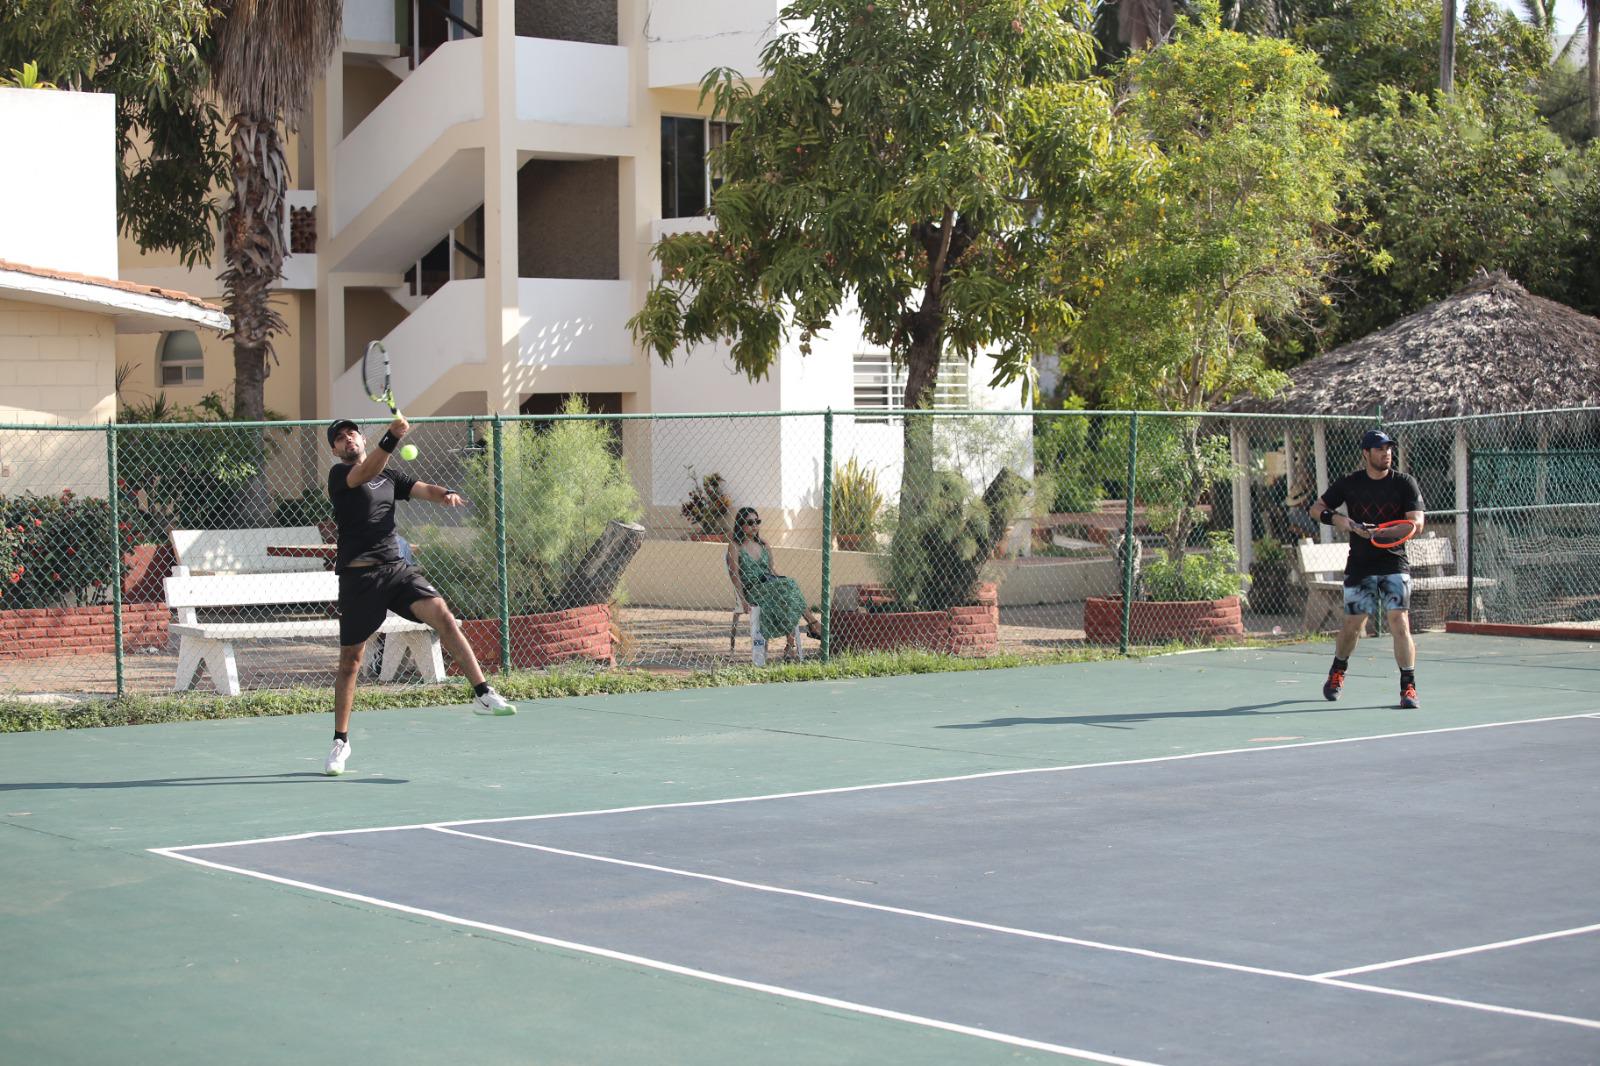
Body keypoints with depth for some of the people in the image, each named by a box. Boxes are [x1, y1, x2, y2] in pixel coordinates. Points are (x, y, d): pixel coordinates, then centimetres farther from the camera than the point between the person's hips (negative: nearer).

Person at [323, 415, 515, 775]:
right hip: (359, 576, -4)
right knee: (350, 661, 3)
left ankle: (483, 692, -23)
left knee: (441, 613, -20)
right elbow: (365, 474, -19)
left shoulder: (390, 477, 20)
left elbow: (422, 489, 6)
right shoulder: (339, 474, 2)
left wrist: (445, 494, -18)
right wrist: (391, 438, -34)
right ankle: (340, 741, 17)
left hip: (396, 568, 4)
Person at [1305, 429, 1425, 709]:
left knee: (1400, 623, -15)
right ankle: (1337, 672, 36)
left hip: (1394, 563, -2)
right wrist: (1340, 520, -13)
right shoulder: (1349, 484, 2)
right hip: (1359, 567, 2)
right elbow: (1315, 508, 8)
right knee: (1353, 625, 9)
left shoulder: (1405, 483, -3)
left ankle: (1408, 687, -10)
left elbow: (1416, 523, -12)